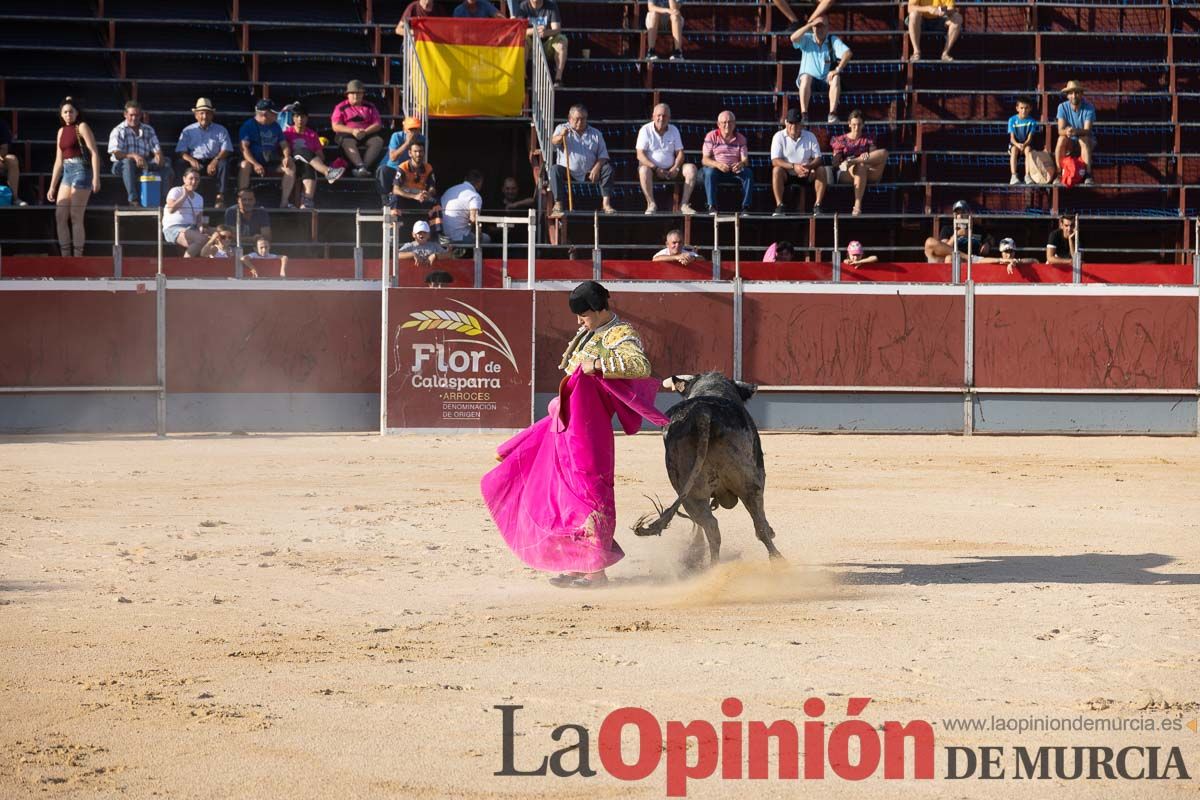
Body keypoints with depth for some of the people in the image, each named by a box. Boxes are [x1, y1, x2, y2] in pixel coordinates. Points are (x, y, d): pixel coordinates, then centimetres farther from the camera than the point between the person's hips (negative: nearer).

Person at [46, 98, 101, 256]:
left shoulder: (82, 127, -2)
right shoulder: (61, 131, 18)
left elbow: (94, 153, -9)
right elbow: (58, 161, 21)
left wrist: (96, 178, -18)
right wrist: (52, 187, 18)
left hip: (81, 171, -7)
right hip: (67, 173, 7)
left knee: (75, 217, -10)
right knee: (60, 216, 0)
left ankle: (78, 257, -8)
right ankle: (65, 257, 2)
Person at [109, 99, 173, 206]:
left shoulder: (148, 130, 15)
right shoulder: (118, 131, 1)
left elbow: (156, 148, 8)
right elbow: (116, 153, -13)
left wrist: (159, 156, -19)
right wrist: (134, 156, -31)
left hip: (144, 166, 4)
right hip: (122, 166, -4)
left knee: (166, 163, -18)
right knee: (128, 161, -39)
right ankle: (133, 199, -41)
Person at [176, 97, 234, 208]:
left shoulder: (220, 130, 13)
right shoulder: (188, 131, 13)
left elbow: (226, 150, 0)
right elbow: (180, 150, 2)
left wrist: (215, 161, -19)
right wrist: (191, 160, -20)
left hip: (213, 162, 0)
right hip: (195, 161, 0)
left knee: (224, 163, -33)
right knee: (182, 163, -31)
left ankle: (220, 197, -32)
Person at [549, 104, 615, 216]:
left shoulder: (595, 134, 14)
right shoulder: (562, 129, 7)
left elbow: (603, 155, 7)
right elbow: (553, 142, -16)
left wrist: (597, 167, -14)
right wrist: (561, 136, -40)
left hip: (589, 173, 2)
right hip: (568, 171, -2)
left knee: (607, 169, -21)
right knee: (555, 169, -31)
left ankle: (606, 203, -23)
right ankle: (558, 204, -35)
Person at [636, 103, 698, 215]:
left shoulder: (674, 130, 9)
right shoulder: (646, 130, -4)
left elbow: (680, 153, 6)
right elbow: (640, 155, -11)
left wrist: (675, 168, -14)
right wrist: (655, 168, -23)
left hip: (671, 170, 4)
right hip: (652, 168, -4)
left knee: (691, 168, -19)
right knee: (643, 170, -38)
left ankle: (684, 204, -19)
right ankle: (651, 204, -31)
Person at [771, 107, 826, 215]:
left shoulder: (810, 136, -1)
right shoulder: (779, 136, -7)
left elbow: (817, 158, -5)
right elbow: (775, 161, -18)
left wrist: (808, 166, -29)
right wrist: (794, 166, -32)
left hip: (806, 174, 2)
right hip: (787, 174, -2)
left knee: (821, 170, -24)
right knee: (777, 170, -33)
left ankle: (817, 206, -22)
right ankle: (779, 206, -31)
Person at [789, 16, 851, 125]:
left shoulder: (833, 40, 2)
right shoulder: (807, 39, 3)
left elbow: (848, 53, -12)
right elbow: (793, 38, -18)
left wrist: (838, 69, -26)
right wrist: (809, 25, -18)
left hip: (826, 79, 1)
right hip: (809, 78, -1)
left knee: (836, 78, -31)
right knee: (806, 78, -35)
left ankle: (832, 113, -40)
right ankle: (804, 114, -40)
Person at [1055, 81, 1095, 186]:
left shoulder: (1089, 108, -16)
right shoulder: (1063, 107, -11)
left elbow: (1087, 130, -27)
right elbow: (1060, 130, -19)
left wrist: (1076, 131, -49)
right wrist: (1066, 131, -45)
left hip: (1088, 141, -2)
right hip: (1070, 142, 2)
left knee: (1083, 139, -36)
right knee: (1062, 139, -32)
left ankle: (1088, 175, -39)